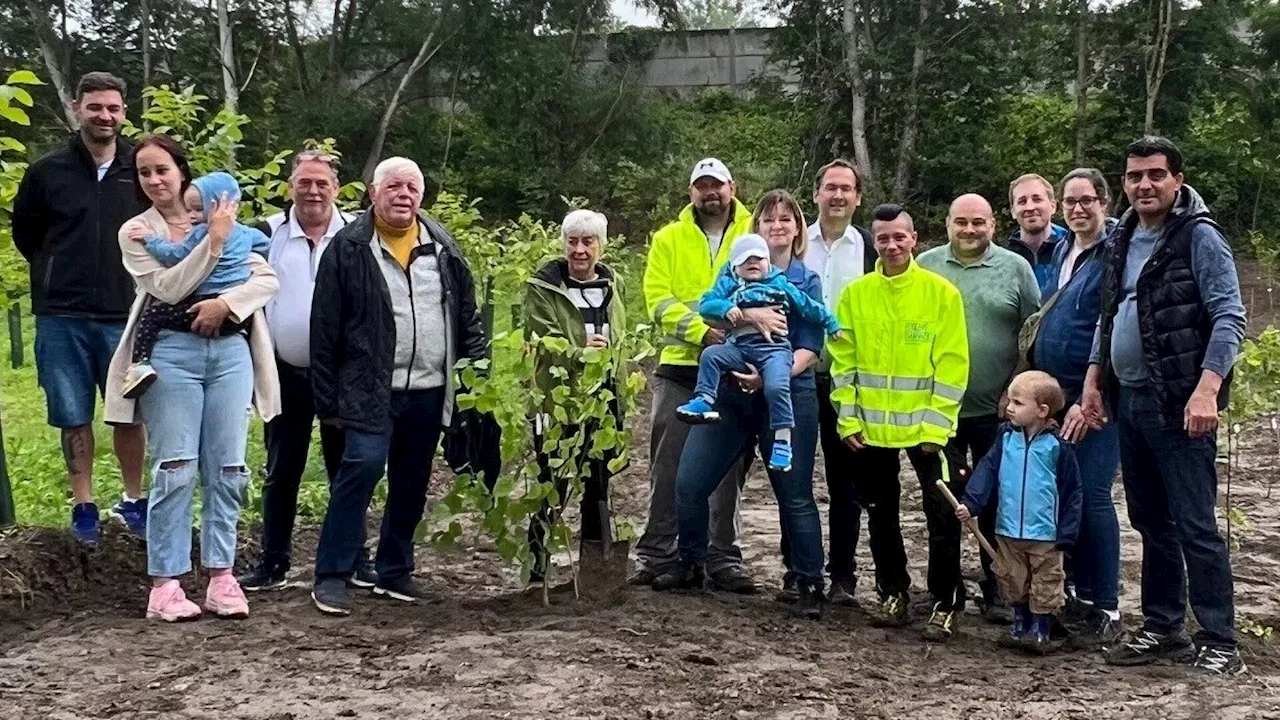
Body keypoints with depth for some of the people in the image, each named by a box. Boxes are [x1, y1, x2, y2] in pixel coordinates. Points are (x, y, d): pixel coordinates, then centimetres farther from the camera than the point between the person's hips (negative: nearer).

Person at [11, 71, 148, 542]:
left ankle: (134, 500, 21)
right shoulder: (47, 172, 2)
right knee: (74, 417, 6)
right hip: (61, 318, 0)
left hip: (126, 316, 0)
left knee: (129, 413, 6)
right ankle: (83, 506, 16)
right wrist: (58, 274, 11)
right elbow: (24, 232, 16)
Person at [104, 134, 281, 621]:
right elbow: (168, 288, -9)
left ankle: (221, 576, 10)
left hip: (231, 350, 3)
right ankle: (165, 584, 1)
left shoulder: (222, 218, 13)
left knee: (227, 471, 3)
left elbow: (267, 279, 5)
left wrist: (225, 303, -11)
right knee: (174, 471, -5)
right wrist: (213, 241, -13)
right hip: (173, 352, -2)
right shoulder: (135, 232, 7)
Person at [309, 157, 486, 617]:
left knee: (412, 482, 12)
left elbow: (466, 312, 18)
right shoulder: (349, 248, -3)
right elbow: (325, 328, -3)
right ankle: (331, 576, -7)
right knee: (362, 467, -17)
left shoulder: (442, 247, 10)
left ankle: (395, 571, 26)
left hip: (430, 390, 5)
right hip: (370, 389, -5)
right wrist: (328, 397, -5)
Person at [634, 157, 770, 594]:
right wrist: (702, 332, -16)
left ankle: (723, 558, 16)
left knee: (728, 469, 7)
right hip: (680, 367, 1)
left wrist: (752, 312, -25)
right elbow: (658, 300, -1)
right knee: (668, 467, 4)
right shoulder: (668, 239, 8)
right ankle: (656, 554, 13)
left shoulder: (755, 233, 6)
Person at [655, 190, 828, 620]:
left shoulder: (808, 283, 5)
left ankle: (810, 585, 12)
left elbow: (810, 350, -4)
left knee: (795, 495, 1)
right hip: (731, 392, 2)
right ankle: (690, 567, 20)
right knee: (690, 481, 0)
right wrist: (738, 312, -27)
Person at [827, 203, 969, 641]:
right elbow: (842, 361, 5)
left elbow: (952, 364, -8)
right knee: (880, 513, 13)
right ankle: (892, 592, 28)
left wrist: (936, 425, -12)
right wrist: (848, 418, -1)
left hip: (925, 427, -3)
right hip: (870, 426, 3)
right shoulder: (856, 294, 2)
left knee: (942, 515, -2)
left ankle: (946, 603, 10)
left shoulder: (941, 292, -6)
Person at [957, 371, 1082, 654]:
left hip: (1045, 534, -4)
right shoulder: (1006, 436, 1)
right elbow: (987, 470, -2)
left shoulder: (1057, 444, -10)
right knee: (1014, 582, 17)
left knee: (1045, 585, 6)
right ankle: (1020, 624, 32)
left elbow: (1071, 491, -7)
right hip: (1009, 530, 4)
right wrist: (970, 503, -16)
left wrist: (1066, 533, -9)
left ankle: (1039, 630, 18)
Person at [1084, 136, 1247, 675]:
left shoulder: (1199, 237, -8)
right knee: (1151, 522, 14)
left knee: (1194, 525, -6)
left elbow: (1229, 318, -14)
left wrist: (1206, 389, -24)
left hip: (1180, 406, -8)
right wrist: (1093, 381, 16)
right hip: (1129, 402, 8)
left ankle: (1219, 643, 1)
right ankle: (1163, 627, 25)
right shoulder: (1122, 240, 14)